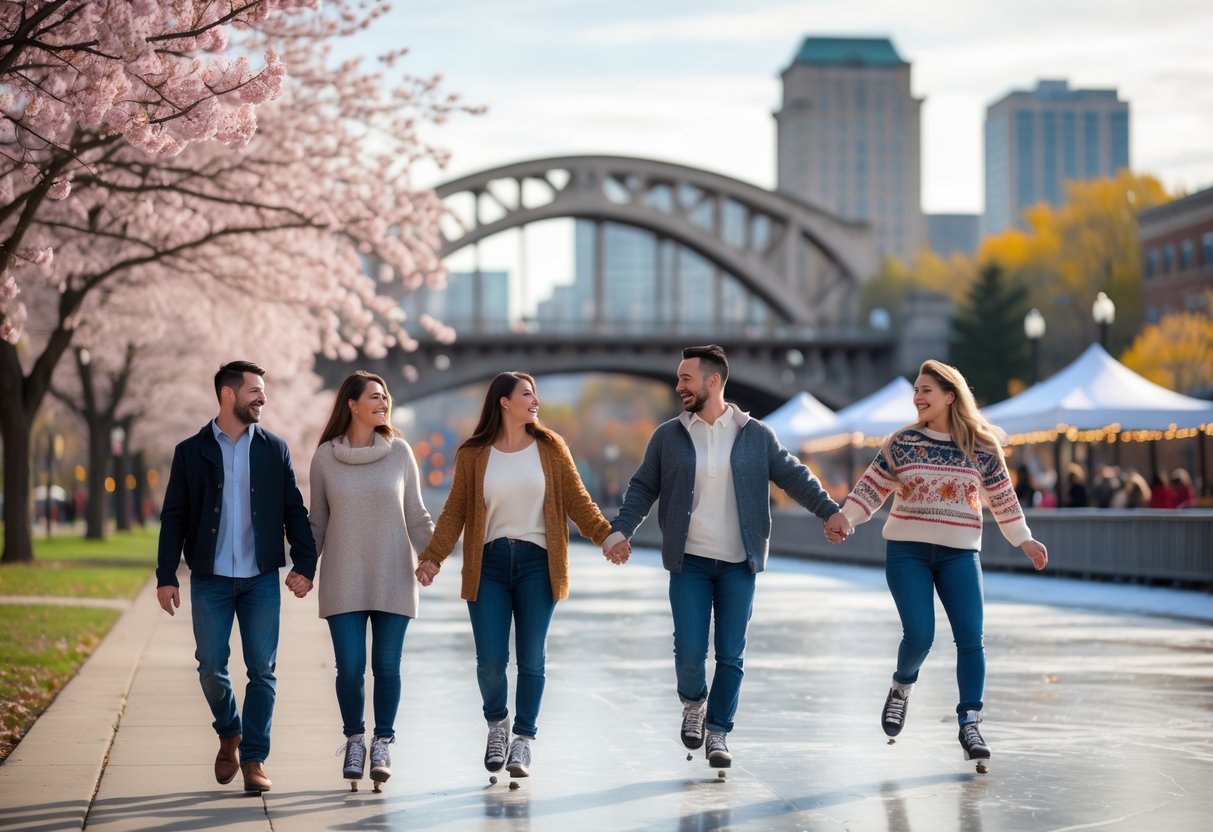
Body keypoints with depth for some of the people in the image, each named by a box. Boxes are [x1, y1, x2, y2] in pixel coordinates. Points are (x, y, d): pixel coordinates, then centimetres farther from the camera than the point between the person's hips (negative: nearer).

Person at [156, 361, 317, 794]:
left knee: (262, 669, -1)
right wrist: (166, 576, -4)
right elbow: (173, 517, 2)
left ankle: (254, 759, 6)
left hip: (261, 579, 1)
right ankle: (229, 735, 26)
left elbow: (294, 510, 6)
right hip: (210, 580, -1)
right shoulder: (191, 451, 2)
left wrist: (304, 564, -4)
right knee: (211, 667, 0)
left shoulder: (274, 449, 6)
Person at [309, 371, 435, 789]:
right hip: (344, 581, 0)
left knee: (387, 666, 1)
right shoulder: (325, 456, 3)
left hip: (392, 579, 0)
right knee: (349, 667, -3)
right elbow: (317, 520, 10)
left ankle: (382, 744, 14)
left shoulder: (399, 452, 3)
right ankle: (354, 741, 15)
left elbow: (416, 514, 7)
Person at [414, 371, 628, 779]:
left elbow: (577, 500, 4)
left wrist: (607, 536, -9)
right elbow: (455, 511, 2)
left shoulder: (550, 448, 5)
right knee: (490, 659, -3)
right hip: (489, 563, 0)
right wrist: (432, 557, -8)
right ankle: (497, 723, 25)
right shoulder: (473, 454, 2)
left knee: (531, 658, 0)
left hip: (536, 562, 1)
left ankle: (523, 740, 12)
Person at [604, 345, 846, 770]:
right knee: (690, 651, -4)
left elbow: (794, 477, 6)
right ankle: (693, 702, 26)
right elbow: (642, 488, 6)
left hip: (739, 564, 0)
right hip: (690, 563, 0)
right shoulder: (668, 436, 4)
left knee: (731, 655, 2)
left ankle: (717, 732, 15)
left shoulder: (755, 436, 2)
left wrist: (831, 511, -5)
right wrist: (620, 529, -7)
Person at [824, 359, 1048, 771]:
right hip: (907, 551, -1)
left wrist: (1024, 540, 10)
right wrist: (845, 516, -9)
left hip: (960, 553, 1)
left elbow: (1002, 498, 12)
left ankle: (969, 725, 1)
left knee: (971, 638, -7)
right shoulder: (901, 442, 3)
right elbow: (872, 486, 5)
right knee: (919, 635, -11)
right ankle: (902, 687, 21)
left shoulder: (981, 447, 4)